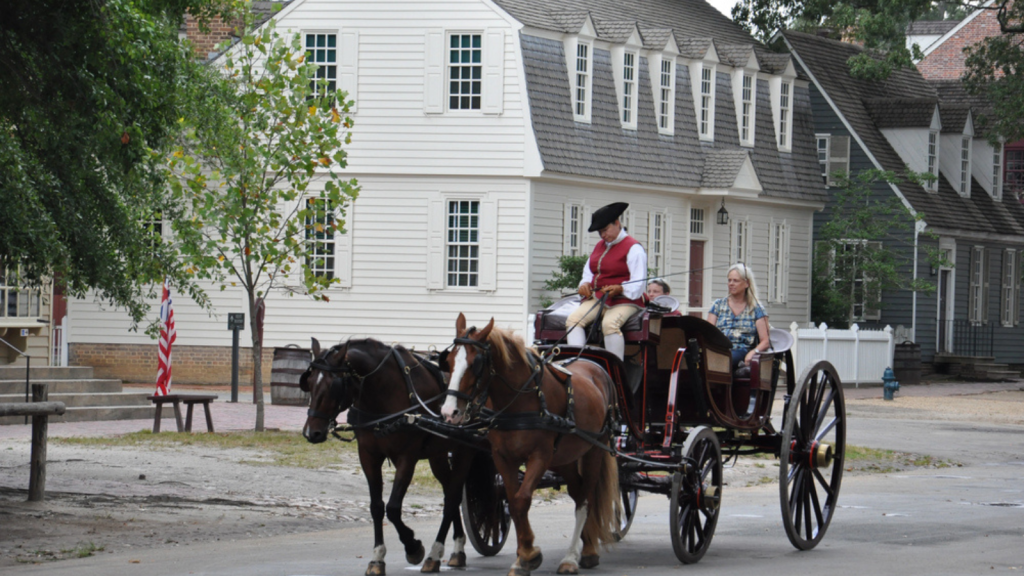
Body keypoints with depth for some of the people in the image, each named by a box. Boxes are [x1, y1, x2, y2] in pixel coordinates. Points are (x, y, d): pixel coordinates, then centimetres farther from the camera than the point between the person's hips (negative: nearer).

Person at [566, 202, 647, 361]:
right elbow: (588, 270, 24)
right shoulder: (600, 246, 20)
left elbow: (637, 284, -11)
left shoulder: (633, 248, -5)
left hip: (624, 300, -7)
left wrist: (618, 289, -29)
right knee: (573, 319, -19)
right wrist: (585, 284, 1)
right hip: (597, 298, 7)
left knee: (609, 323, -37)